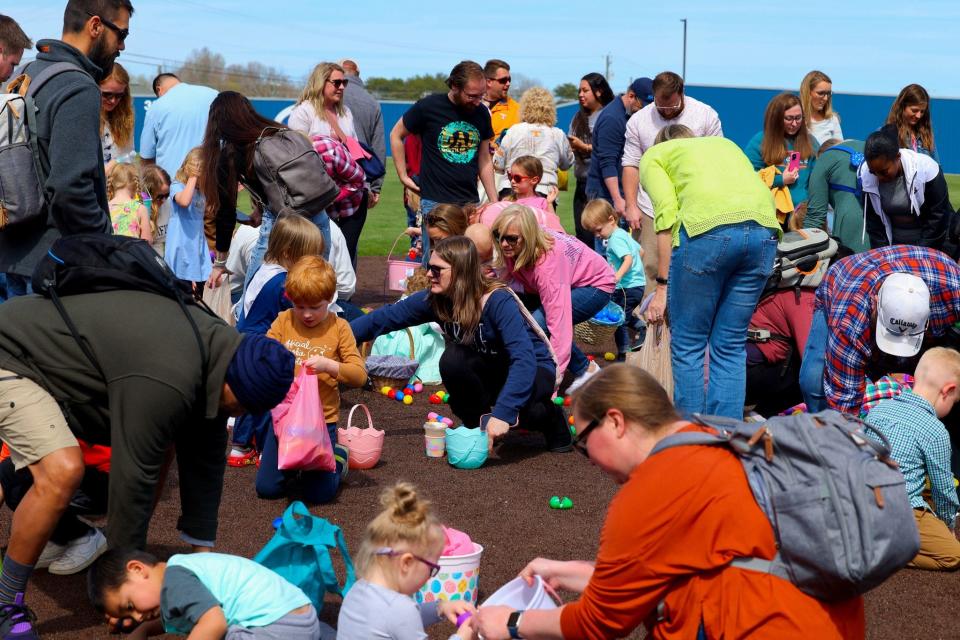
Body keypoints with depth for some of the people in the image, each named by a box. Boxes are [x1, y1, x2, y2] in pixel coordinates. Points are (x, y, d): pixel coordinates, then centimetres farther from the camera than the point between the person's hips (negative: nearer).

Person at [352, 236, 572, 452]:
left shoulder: (498, 302, -30)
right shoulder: (435, 301, -12)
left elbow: (524, 360, -39)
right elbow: (385, 317, -8)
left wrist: (502, 413, -48)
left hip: (534, 370, -5)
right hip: (492, 372, 5)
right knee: (453, 359, -27)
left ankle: (548, 415, -3)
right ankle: (479, 428, -6)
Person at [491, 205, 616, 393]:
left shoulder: (547, 263, -40)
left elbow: (559, 324, -42)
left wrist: (553, 378, -44)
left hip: (595, 284, -8)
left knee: (536, 324, -29)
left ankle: (585, 370, -9)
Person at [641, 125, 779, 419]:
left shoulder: (654, 155, 23)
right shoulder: (723, 143, 37)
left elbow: (667, 216, 4)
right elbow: (766, 195, 22)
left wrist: (662, 286, 4)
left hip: (709, 227, -5)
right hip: (764, 229, 5)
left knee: (688, 345, 8)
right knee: (731, 346, 13)